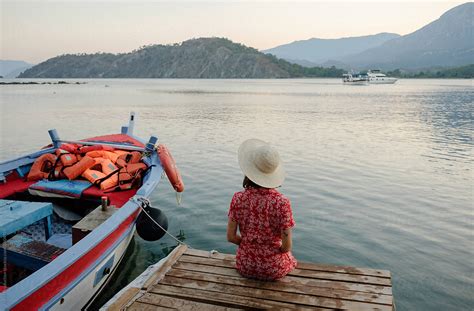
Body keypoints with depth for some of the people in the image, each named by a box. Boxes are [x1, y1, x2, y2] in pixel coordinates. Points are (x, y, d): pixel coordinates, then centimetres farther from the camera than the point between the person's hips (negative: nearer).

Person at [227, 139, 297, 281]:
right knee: (289, 257, 34)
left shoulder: (238, 198, -16)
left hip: (245, 266, 2)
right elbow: (286, 246, -18)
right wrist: (278, 250, 4)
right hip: (274, 269, -1)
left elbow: (231, 236, -8)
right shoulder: (282, 202, -22)